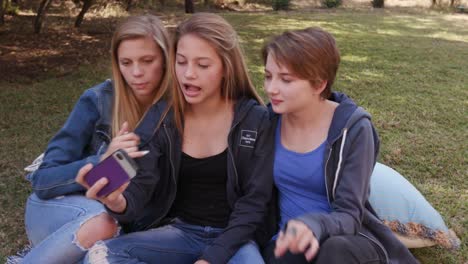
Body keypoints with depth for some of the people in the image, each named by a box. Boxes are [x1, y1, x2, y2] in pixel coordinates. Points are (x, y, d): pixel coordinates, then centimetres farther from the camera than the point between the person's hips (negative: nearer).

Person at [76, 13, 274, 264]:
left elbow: (254, 201, -7)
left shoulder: (255, 119, -7)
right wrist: (118, 202, -32)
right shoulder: (163, 118, -1)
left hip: (233, 238, -2)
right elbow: (142, 186, -8)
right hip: (179, 231, 3)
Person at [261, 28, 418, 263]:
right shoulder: (270, 121, -4)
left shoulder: (353, 129, -16)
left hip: (345, 239, -2)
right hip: (289, 238, 2)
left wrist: (314, 225, -38)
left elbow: (348, 214, -18)